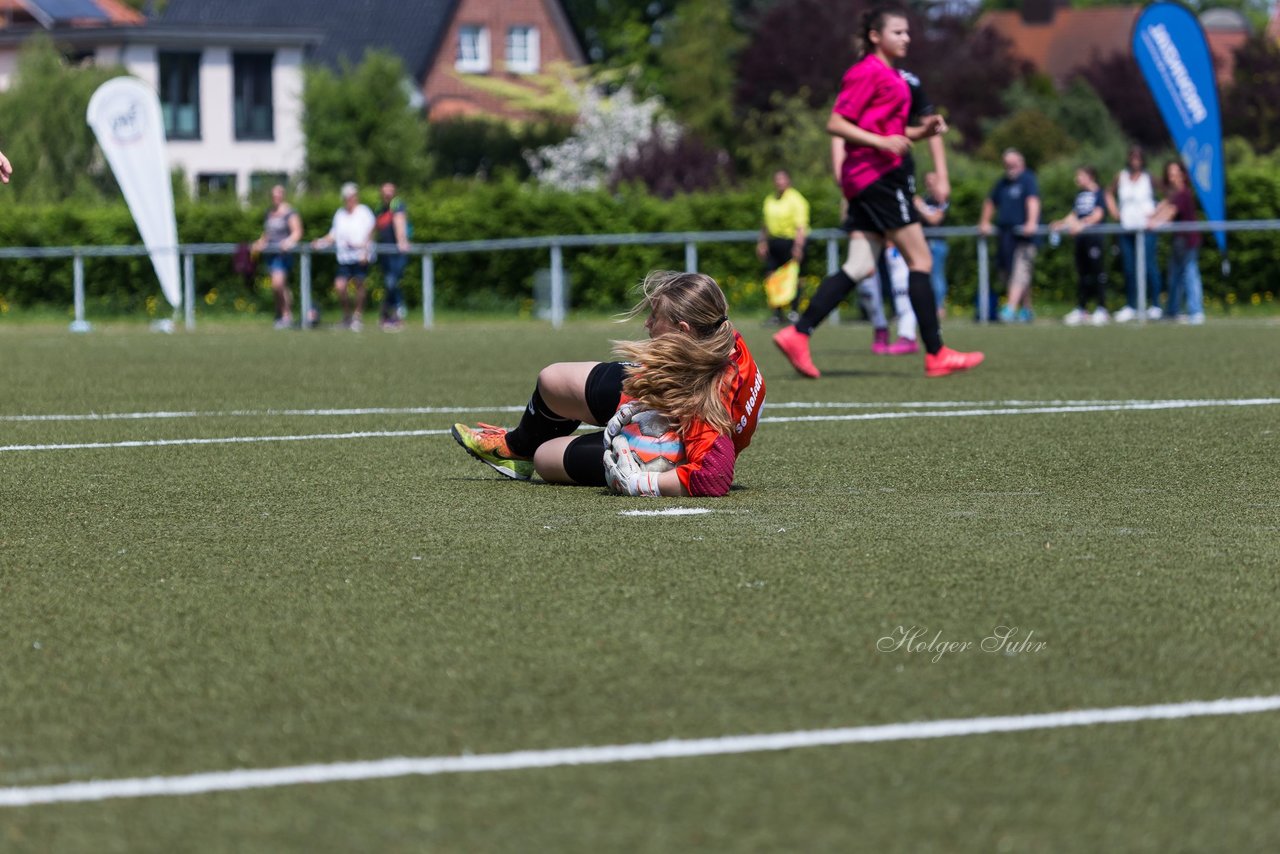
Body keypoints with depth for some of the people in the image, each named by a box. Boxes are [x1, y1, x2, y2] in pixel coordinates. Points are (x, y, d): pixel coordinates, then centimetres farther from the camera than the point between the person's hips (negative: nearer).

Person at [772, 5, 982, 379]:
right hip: (876, 175, -10)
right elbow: (835, 125, -13)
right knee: (920, 260, -7)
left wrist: (922, 131, 10)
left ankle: (797, 334, 1)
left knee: (861, 266, 4)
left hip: (883, 176, 10)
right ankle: (936, 355, -6)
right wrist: (883, 142, -22)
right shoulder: (867, 73, -9)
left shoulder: (892, 77, 20)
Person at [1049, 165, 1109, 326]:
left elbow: (1098, 215, -13)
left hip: (1094, 236, -7)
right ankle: (1080, 309, 13)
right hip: (1080, 237, 7)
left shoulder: (1099, 193, -3)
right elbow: (1074, 215, 17)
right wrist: (1061, 224, 3)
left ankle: (1101, 309, -5)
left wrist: (1081, 224, -24)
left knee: (1097, 272, -7)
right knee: (1082, 273, 10)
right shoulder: (1080, 195, 18)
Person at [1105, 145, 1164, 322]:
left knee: (1149, 266, -8)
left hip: (1145, 229, -4)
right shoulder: (1121, 177, 9)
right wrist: (1114, 211, 12)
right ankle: (1130, 306, 15)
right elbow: (1110, 193, 25)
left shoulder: (1148, 178, -2)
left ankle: (1155, 306, -4)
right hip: (1127, 228, 4)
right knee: (1129, 269, 7)